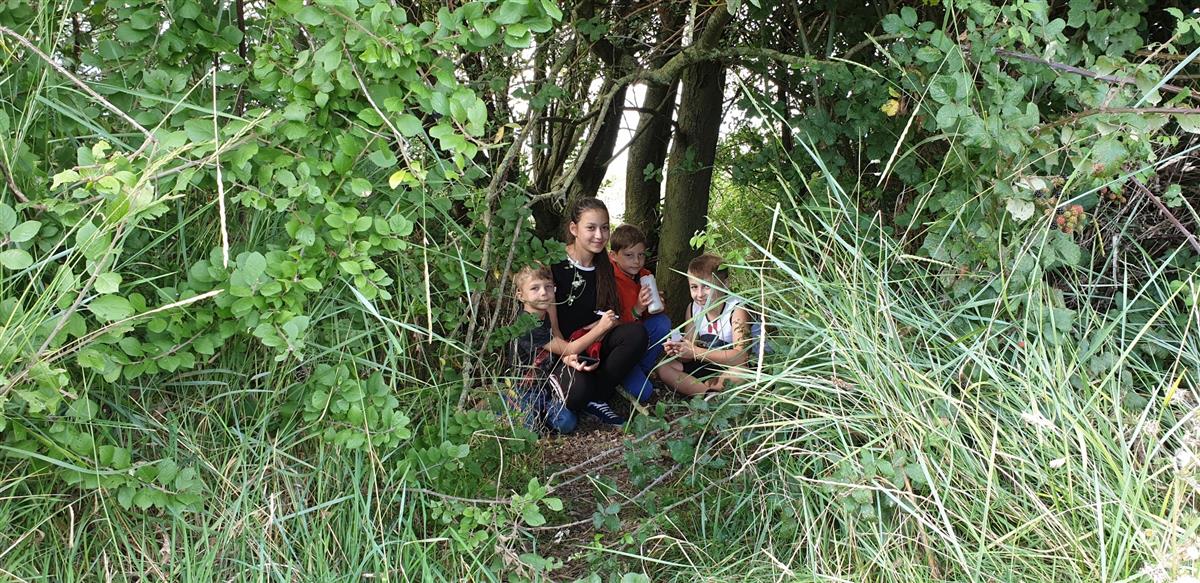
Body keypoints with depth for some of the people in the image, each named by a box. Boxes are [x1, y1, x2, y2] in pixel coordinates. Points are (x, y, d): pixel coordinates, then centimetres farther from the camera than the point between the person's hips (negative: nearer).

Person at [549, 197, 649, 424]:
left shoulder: (605, 269, 9)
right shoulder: (554, 265, -10)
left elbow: (612, 316, 12)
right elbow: (550, 325, -12)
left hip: (594, 342, 6)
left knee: (636, 333, -24)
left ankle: (597, 399, -16)